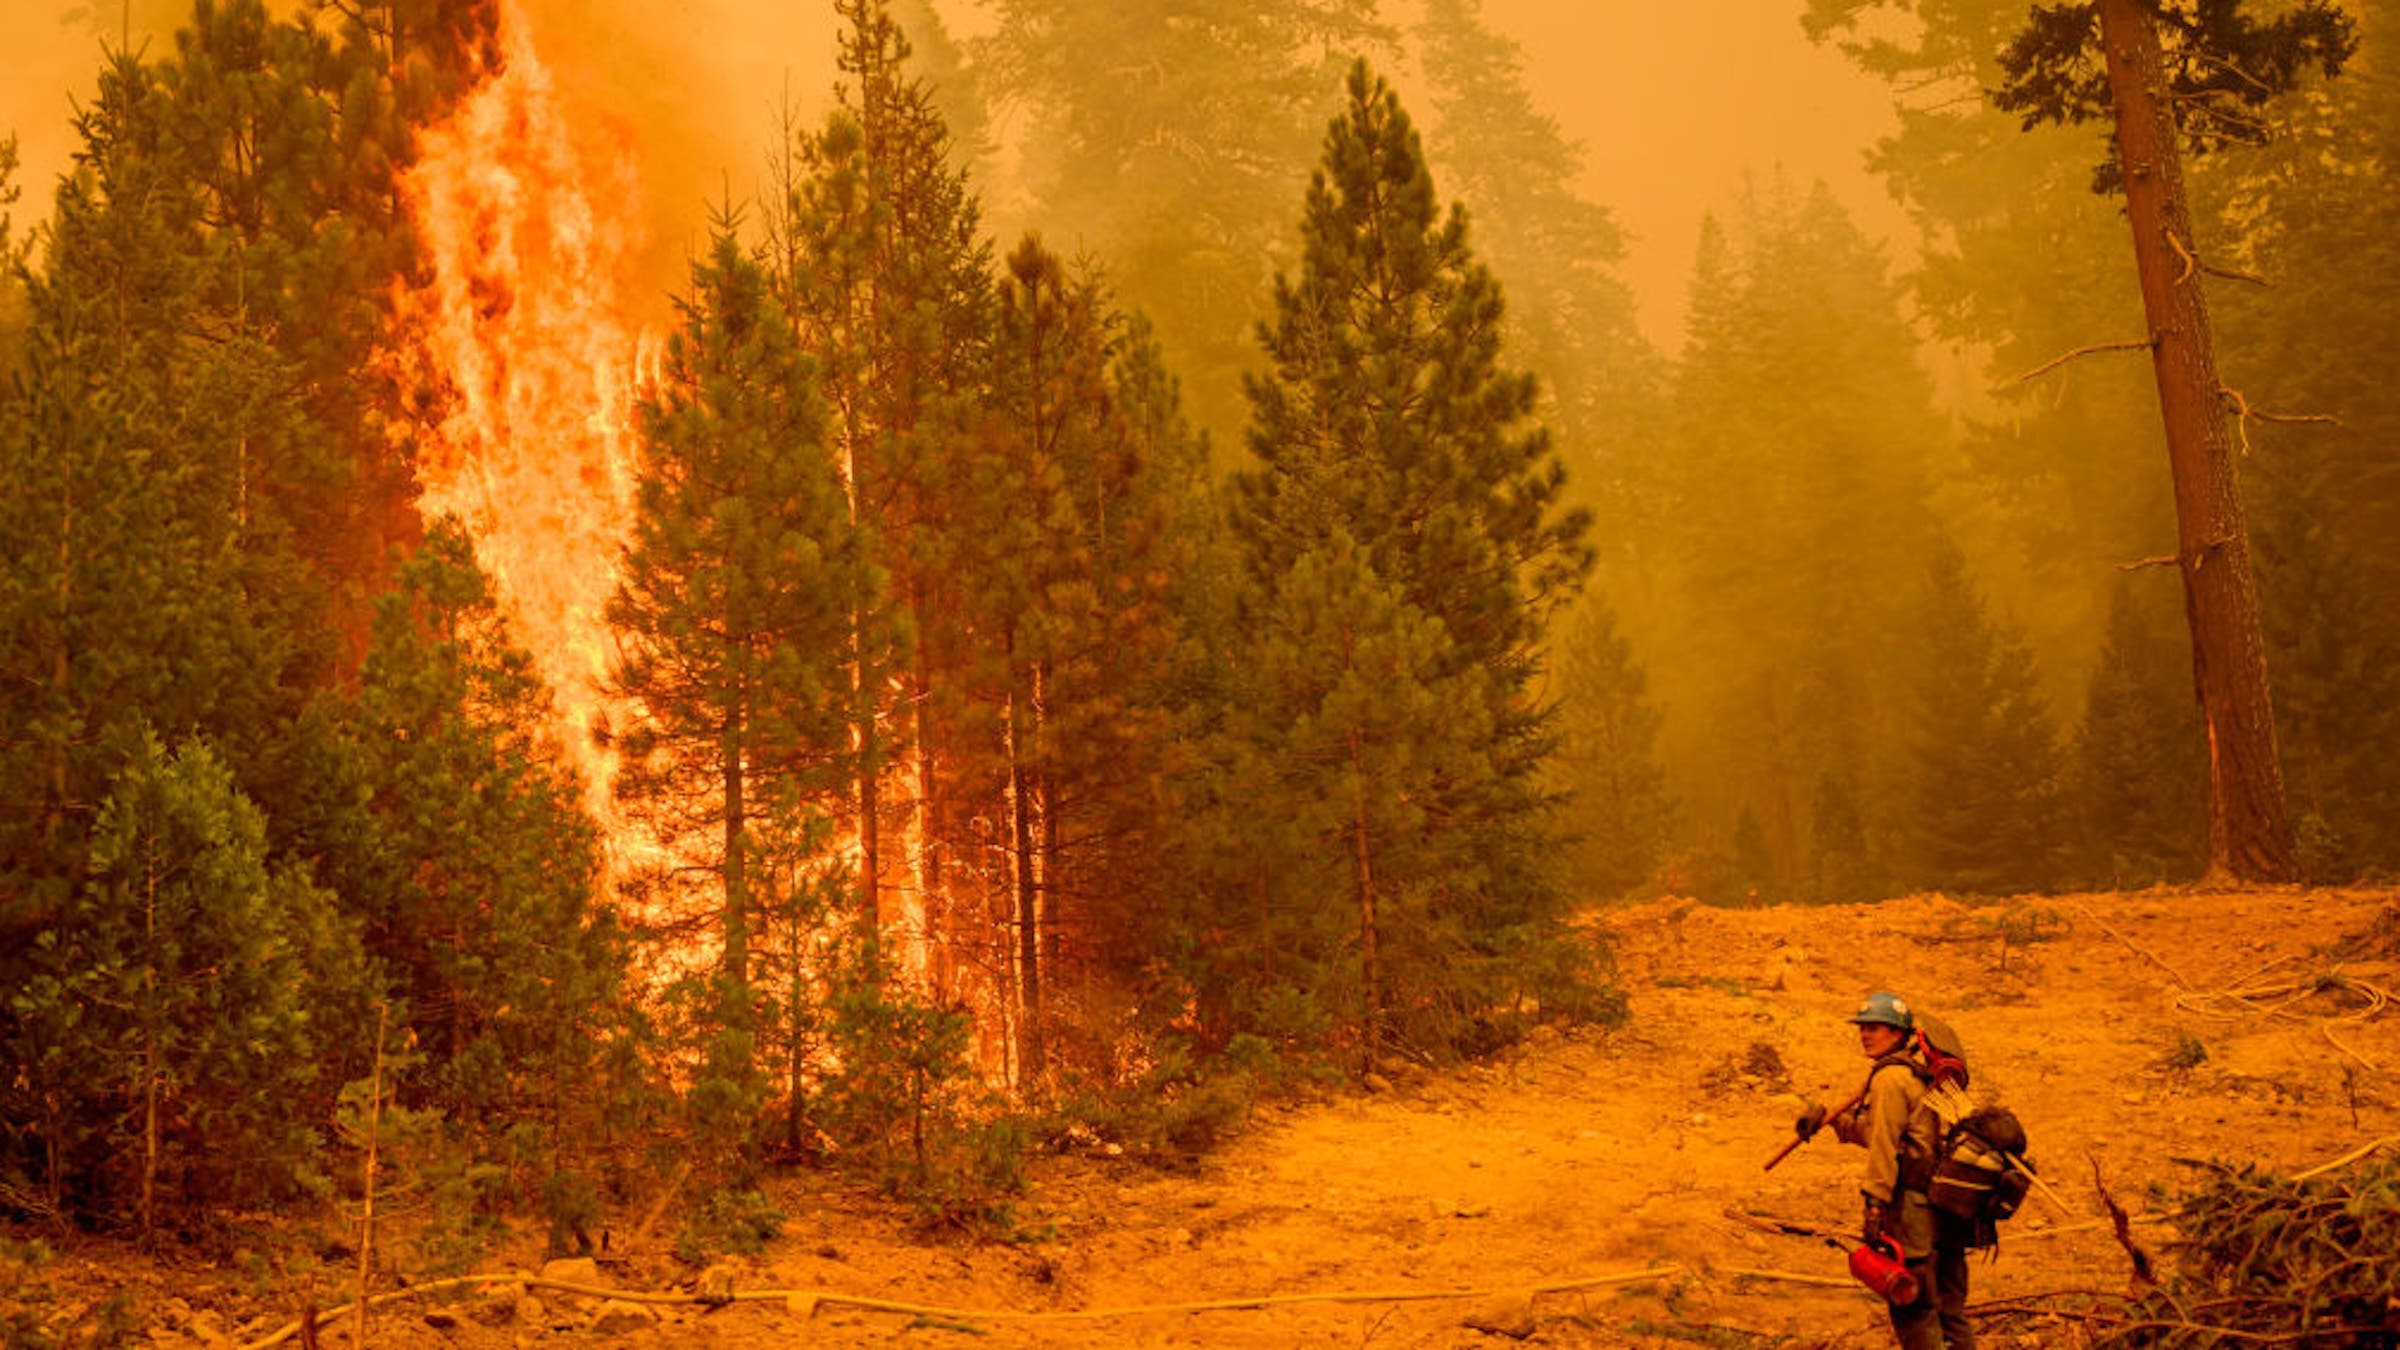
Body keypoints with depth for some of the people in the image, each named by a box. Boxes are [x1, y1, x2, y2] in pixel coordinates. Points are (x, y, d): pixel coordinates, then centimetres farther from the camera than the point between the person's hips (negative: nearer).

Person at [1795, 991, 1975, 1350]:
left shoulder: (1890, 1077, -11)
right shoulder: (1918, 1073, 18)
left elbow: (1884, 1146, -17)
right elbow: (1871, 1131, 24)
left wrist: (1875, 1203, -19)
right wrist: (1829, 1118, 18)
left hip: (1911, 1202, -10)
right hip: (1944, 1205, 10)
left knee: (1912, 1307, -3)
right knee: (1948, 1305, 14)